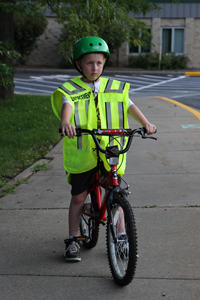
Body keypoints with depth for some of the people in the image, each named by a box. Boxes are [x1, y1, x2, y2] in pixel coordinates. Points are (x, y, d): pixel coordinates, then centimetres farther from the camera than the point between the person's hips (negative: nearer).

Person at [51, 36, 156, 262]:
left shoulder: (114, 88, 7)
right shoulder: (71, 89, -4)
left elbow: (129, 106, 0)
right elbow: (67, 106, -22)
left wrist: (145, 123, -17)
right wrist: (65, 122, -44)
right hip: (81, 154, -2)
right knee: (78, 197, 7)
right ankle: (72, 241, 21)